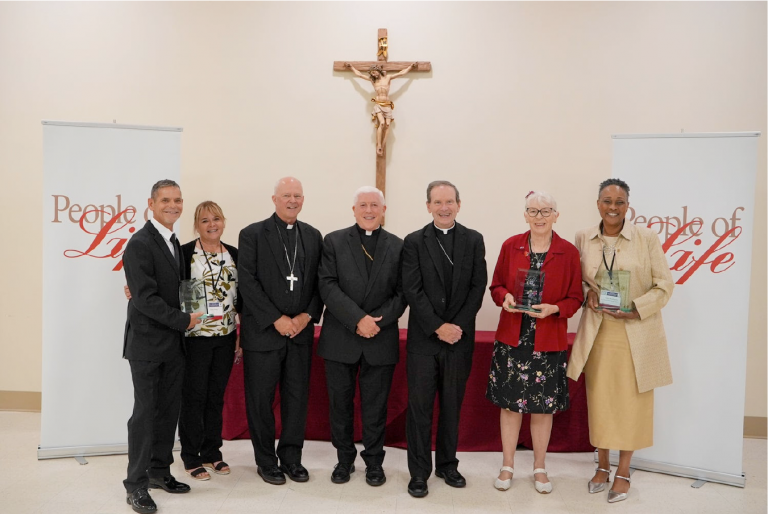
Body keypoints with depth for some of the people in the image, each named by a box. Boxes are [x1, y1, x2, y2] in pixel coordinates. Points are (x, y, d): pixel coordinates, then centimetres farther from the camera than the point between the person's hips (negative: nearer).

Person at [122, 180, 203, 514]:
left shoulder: (174, 243, 12)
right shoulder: (140, 244, -15)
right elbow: (145, 298, -20)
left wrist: (181, 327, 5)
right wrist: (183, 320, -15)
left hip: (173, 343, 8)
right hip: (147, 343, -7)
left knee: (169, 409, 13)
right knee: (145, 412, 0)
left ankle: (160, 470, 27)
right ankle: (136, 484, 12)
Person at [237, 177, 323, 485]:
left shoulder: (313, 236, 9)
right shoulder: (252, 234, -3)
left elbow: (319, 282, 7)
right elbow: (247, 282, -10)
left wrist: (307, 316, -7)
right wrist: (277, 319, -14)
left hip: (301, 331, 3)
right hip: (263, 332, -3)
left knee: (297, 397, 9)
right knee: (261, 399, 6)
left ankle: (291, 457, 24)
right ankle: (266, 461, 22)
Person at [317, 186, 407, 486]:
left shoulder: (398, 247, 5)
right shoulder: (334, 241, 1)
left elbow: (401, 294, 0)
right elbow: (328, 287, -9)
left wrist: (376, 321, -14)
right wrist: (358, 320, -18)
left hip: (381, 340, 0)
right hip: (340, 338, 0)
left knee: (376, 406, 9)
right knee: (340, 404, 11)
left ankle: (374, 462, 26)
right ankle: (344, 459, 29)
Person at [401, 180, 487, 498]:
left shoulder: (473, 240, 5)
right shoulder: (414, 242, 0)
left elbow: (478, 286, 0)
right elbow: (412, 291, -6)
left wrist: (458, 325, -10)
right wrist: (438, 327, -13)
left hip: (459, 338, 2)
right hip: (423, 339, -1)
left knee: (452, 405, 12)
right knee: (419, 406, 3)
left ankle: (447, 465, 27)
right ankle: (419, 471, 15)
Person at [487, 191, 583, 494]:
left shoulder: (568, 252, -2)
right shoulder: (510, 246, 2)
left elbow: (575, 297, 2)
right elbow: (496, 286, 7)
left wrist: (554, 308, -17)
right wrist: (505, 298, -14)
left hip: (549, 342, -1)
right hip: (511, 339, 1)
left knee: (544, 406, 10)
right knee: (510, 403, 8)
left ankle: (539, 468, 29)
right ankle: (508, 466, 25)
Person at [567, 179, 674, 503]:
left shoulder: (647, 238, -5)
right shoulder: (583, 238, 2)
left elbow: (664, 285, -4)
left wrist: (636, 308, -17)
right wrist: (588, 292, -9)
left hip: (636, 334, -2)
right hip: (597, 333, 2)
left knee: (631, 403, 6)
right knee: (599, 400, 10)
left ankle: (623, 472, 23)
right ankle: (602, 465, 29)